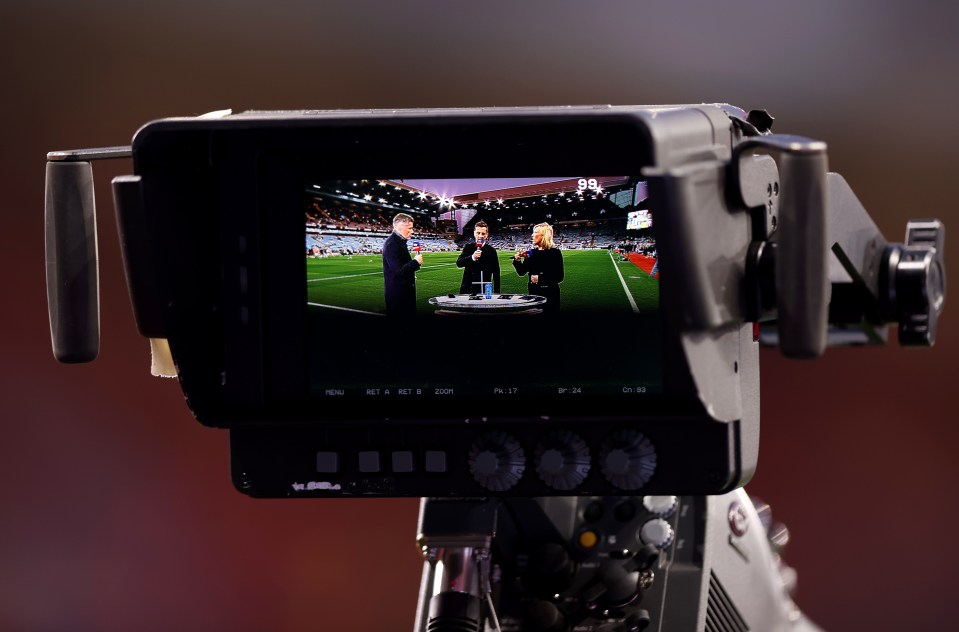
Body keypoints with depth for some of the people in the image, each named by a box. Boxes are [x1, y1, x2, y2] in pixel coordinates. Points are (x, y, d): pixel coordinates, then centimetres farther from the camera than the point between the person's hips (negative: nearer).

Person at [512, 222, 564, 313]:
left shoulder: (555, 252, -6)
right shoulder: (532, 252, 8)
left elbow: (559, 277, -10)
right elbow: (521, 272, 12)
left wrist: (540, 278, -19)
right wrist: (517, 261, -7)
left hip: (549, 294, -5)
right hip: (533, 292, 5)